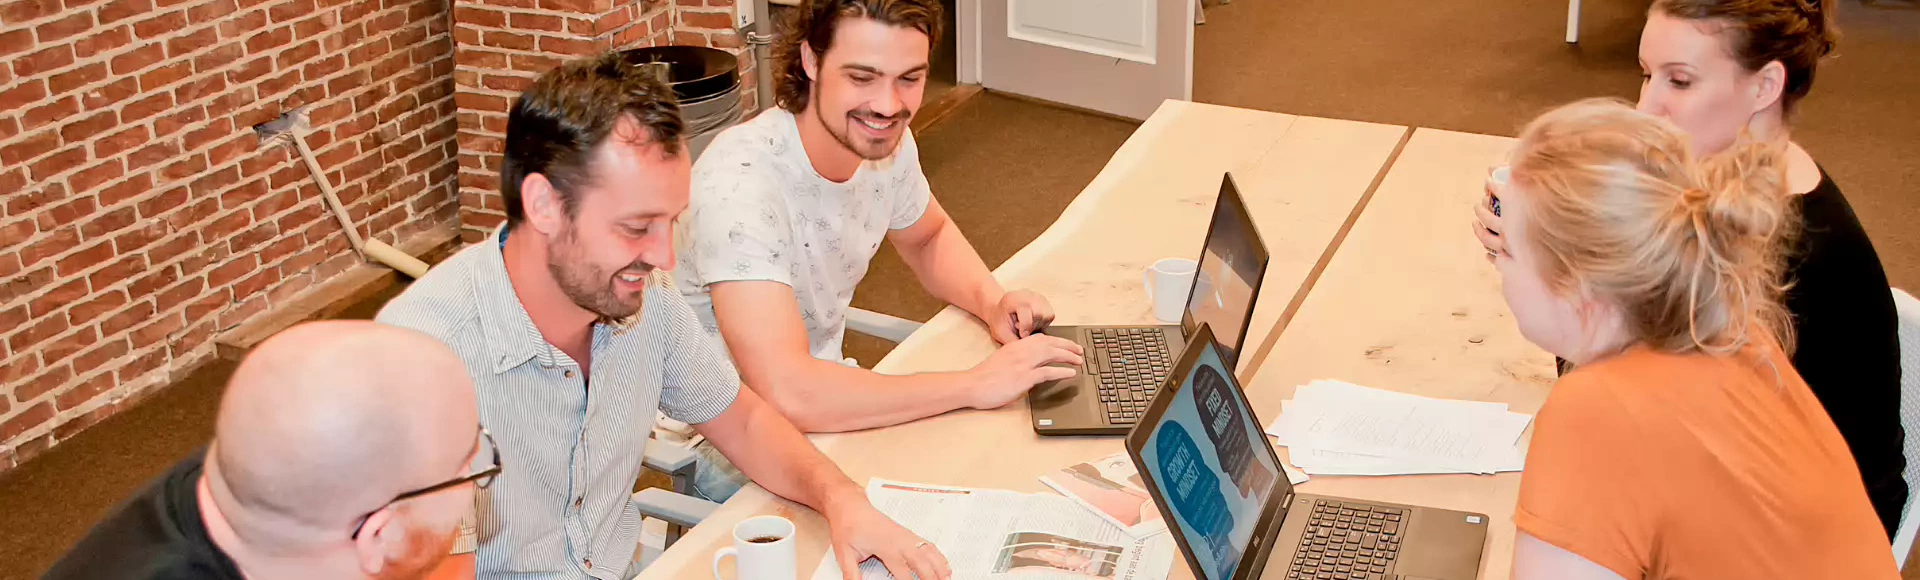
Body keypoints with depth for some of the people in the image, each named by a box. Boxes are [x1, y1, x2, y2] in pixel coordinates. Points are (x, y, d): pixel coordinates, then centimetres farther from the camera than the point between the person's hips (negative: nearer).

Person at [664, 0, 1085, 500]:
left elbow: (929, 237, 16)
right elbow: (788, 394, -39)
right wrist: (974, 386, -33)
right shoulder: (741, 183, -31)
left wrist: (991, 301, -6)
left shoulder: (885, 140, -7)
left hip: (826, 391, 8)